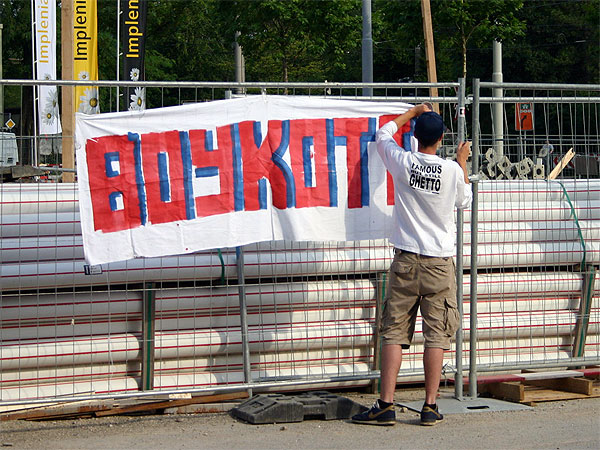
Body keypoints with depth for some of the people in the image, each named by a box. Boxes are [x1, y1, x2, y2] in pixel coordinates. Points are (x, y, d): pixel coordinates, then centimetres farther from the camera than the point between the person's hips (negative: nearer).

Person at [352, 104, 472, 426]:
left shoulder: (403, 163, -4)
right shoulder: (452, 170, -5)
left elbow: (383, 135, 17)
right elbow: (464, 200, 17)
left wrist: (412, 112, 30)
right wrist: (462, 162, 29)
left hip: (406, 260, 0)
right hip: (440, 262, 0)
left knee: (394, 332, 2)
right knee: (436, 334, 3)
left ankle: (386, 405, -2)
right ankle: (430, 407, 3)